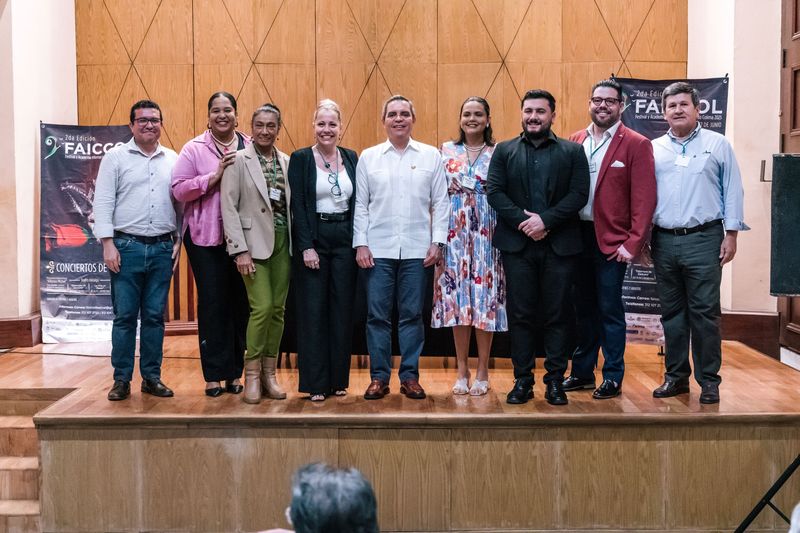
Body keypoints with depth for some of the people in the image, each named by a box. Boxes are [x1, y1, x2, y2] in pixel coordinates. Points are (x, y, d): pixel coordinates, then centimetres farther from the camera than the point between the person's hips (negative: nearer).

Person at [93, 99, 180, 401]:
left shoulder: (173, 160, 10)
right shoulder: (116, 157, 2)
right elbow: (103, 202, -2)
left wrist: (179, 241, 6)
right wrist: (108, 244, -9)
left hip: (163, 248, 3)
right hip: (127, 247, -2)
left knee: (155, 316, 7)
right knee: (125, 316, 2)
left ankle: (151, 377, 16)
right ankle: (122, 379, 10)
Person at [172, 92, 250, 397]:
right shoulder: (194, 149, 2)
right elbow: (179, 190, -5)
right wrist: (214, 176, -14)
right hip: (205, 237, -2)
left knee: (240, 303, 6)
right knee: (212, 303, 2)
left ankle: (235, 372, 18)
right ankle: (213, 375, 11)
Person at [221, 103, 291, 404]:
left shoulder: (287, 162, 10)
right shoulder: (238, 160, -3)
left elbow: (292, 204, 11)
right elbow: (229, 207, -8)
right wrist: (240, 250, -14)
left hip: (283, 243, 5)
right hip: (254, 242, -5)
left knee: (278, 309, 6)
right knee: (262, 307, -11)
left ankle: (269, 373, 17)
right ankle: (252, 375, 4)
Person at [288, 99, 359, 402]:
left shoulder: (351, 158, 9)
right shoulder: (300, 159, -1)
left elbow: (358, 203, 10)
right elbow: (297, 205, -7)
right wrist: (307, 247, -13)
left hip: (345, 240, 4)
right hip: (313, 238, -3)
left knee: (343, 309, 6)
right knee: (313, 310, 0)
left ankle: (338, 379, 16)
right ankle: (315, 383, 7)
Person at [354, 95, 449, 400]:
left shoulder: (431, 156, 7)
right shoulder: (368, 157, 8)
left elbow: (440, 203, 5)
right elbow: (360, 205, 6)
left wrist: (437, 242, -2)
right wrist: (360, 244, -1)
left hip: (417, 250, 0)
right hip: (378, 249, 0)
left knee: (412, 315, 5)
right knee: (377, 315, 2)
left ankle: (409, 376, 15)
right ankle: (379, 377, 12)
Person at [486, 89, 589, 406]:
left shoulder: (573, 152, 7)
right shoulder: (504, 151, 10)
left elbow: (579, 194, -3)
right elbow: (495, 192, 0)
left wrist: (545, 220, -15)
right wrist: (523, 221, -13)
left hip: (559, 246, 0)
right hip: (516, 245, 1)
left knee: (557, 315, 4)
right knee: (520, 315, 4)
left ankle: (555, 381, 14)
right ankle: (522, 380, 12)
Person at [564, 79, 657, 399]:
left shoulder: (636, 144, -4)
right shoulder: (575, 141, 10)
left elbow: (644, 199, -8)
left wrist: (633, 243, -14)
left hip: (611, 241, -4)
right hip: (577, 236, 5)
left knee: (609, 310, 1)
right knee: (583, 308, 13)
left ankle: (612, 378, 13)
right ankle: (582, 372, 25)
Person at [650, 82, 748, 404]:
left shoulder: (718, 145, 5)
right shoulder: (653, 149, 11)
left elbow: (732, 192, 3)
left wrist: (731, 234, -3)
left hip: (703, 240, -3)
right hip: (664, 241, 3)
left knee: (704, 313, -3)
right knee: (672, 313, 9)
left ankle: (709, 380, 7)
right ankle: (676, 376, 19)